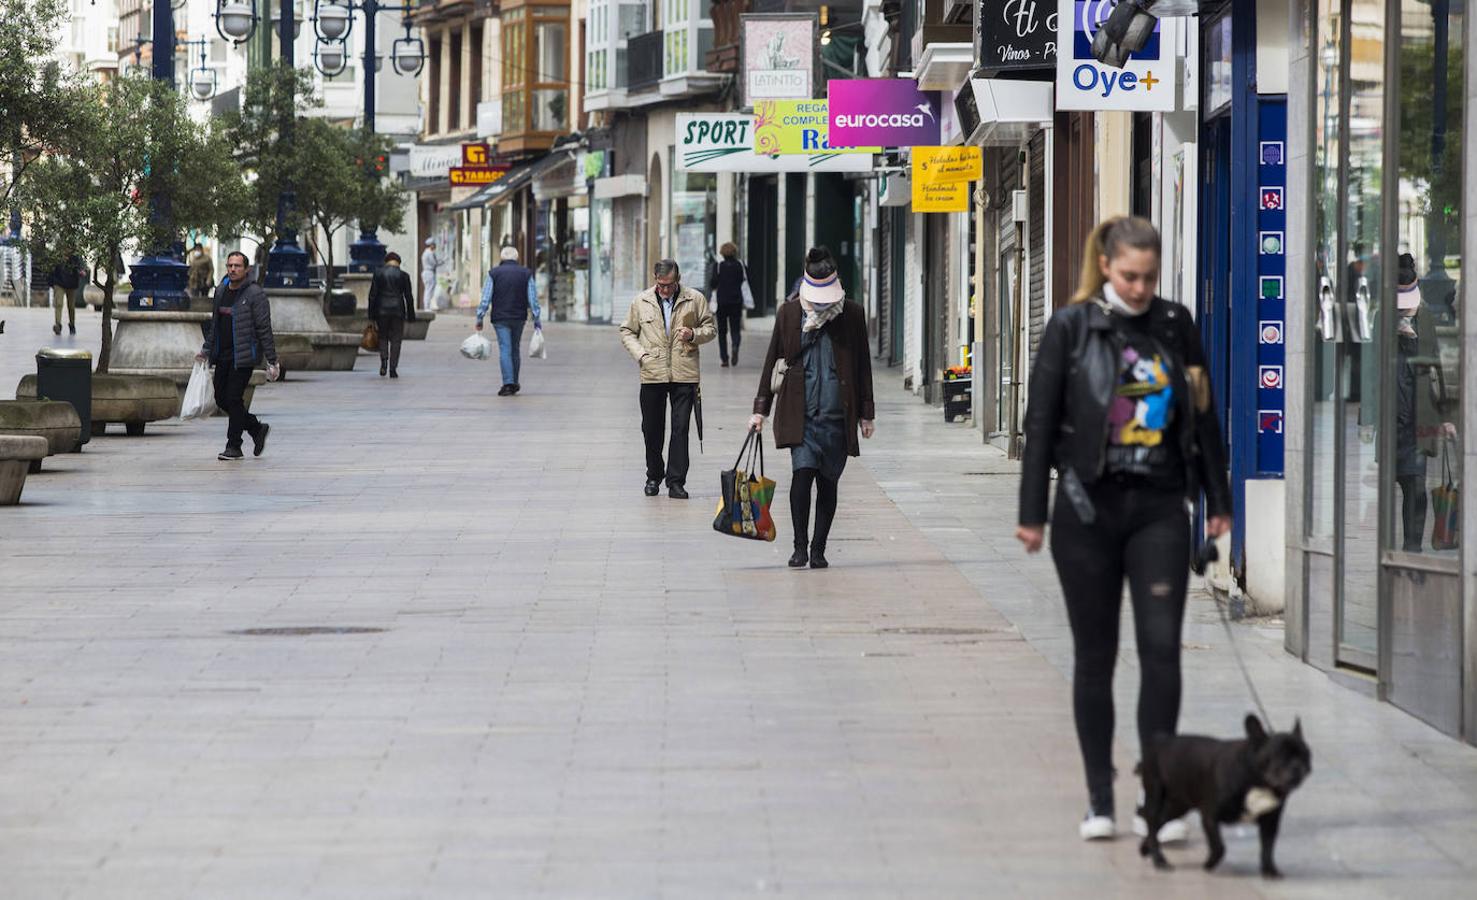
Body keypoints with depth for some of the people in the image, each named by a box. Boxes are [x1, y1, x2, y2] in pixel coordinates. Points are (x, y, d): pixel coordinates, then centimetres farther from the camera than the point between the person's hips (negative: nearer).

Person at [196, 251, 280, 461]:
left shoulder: (255, 294, -10)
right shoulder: (221, 291, 12)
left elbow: (264, 329, -11)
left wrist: (272, 361, -13)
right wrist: (207, 349, 20)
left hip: (243, 357, -7)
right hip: (223, 356, 7)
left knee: (234, 398, -9)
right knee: (222, 399, 8)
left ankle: (234, 446, 1)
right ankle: (257, 429, 25)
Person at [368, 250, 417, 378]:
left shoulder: (378, 274, 1)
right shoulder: (403, 275, 0)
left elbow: (372, 295, 0)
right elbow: (409, 297, 2)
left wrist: (371, 316, 4)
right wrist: (410, 317, 8)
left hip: (381, 310, 0)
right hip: (398, 310, 0)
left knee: (383, 337, 16)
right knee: (395, 339, 6)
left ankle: (383, 361, -7)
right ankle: (393, 369, 1)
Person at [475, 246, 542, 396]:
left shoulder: (494, 273, -2)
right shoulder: (526, 273, 4)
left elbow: (485, 298, -5)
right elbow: (533, 299, 2)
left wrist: (480, 318, -1)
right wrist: (536, 319, 6)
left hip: (500, 318, -2)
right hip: (519, 318, 2)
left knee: (505, 350, -5)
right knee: (515, 350, 15)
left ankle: (508, 383, -17)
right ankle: (514, 384, 21)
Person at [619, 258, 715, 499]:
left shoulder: (695, 300, 4)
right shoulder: (641, 301, 7)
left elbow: (710, 329, 11)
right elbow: (627, 331, 15)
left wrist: (694, 334, -10)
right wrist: (640, 354, -1)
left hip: (684, 374, -1)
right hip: (652, 375, 1)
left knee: (680, 429, -3)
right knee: (652, 429, 7)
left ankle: (676, 481, 1)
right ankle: (654, 476, 25)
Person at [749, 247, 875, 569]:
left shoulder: (852, 315, 4)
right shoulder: (789, 314, 4)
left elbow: (863, 367, 9)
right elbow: (772, 362, 9)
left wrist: (866, 412, 8)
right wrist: (760, 408, 5)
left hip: (837, 414, 1)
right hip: (800, 412, -1)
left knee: (827, 482, 5)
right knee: (802, 472, -15)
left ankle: (818, 550, 15)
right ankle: (800, 547, -9)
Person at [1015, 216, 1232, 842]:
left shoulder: (1175, 326, 6)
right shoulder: (1072, 327, -1)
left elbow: (1202, 416, 13)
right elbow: (1040, 423, -1)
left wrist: (1217, 501, 12)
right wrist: (1032, 515, -4)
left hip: (1158, 508, 1)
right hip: (1089, 509, -1)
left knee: (1161, 647, -9)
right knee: (1095, 655, 5)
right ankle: (1099, 802, 12)